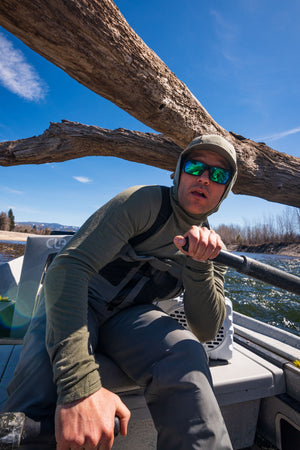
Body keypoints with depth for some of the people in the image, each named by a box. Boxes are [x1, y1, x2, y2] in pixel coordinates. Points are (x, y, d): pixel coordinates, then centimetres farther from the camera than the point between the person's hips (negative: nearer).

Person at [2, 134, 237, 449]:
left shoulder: (213, 246, 0)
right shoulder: (145, 202, -18)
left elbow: (206, 332, -7)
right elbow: (67, 268, -30)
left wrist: (200, 265, -25)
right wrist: (81, 385, -41)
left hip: (131, 315, 3)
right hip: (75, 304, -2)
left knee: (186, 356, -31)